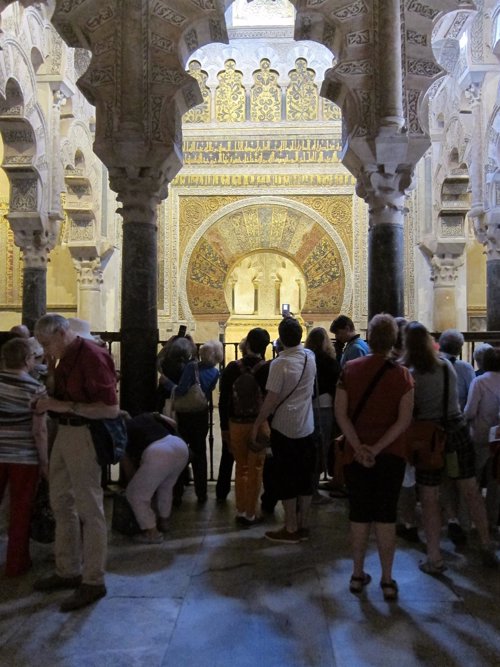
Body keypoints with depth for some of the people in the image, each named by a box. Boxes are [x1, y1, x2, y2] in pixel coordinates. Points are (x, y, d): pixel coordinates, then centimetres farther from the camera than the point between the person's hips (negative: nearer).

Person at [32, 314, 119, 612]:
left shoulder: (92, 356, -19)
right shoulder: (67, 357, 8)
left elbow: (111, 408, -24)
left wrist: (65, 406, -25)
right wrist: (49, 404, 1)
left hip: (83, 434, -10)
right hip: (64, 431, 10)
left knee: (89, 508, 1)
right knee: (61, 503, 19)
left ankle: (94, 581, 15)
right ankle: (68, 571, 34)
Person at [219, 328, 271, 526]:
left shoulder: (232, 368, -5)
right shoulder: (267, 369, -12)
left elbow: (223, 401, -1)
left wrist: (224, 427, 8)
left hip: (236, 425, 3)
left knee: (241, 468, 18)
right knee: (255, 470, 10)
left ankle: (240, 512, 25)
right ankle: (250, 514, 16)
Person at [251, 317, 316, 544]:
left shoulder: (280, 363, -18)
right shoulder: (310, 357, 0)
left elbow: (271, 399, -18)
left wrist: (257, 424, -9)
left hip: (284, 427, -6)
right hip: (307, 426, 6)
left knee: (286, 478, 4)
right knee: (305, 476, 13)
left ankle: (291, 529, 13)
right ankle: (303, 525, 23)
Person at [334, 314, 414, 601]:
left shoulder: (350, 369, -4)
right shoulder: (402, 374, -8)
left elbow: (341, 413, -8)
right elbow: (404, 420, -14)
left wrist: (359, 447, -11)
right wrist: (378, 448, -14)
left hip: (357, 454, 1)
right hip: (391, 455, -1)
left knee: (359, 515, 12)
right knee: (386, 517, 8)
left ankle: (358, 575, 24)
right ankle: (387, 580, 17)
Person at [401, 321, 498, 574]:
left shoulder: (410, 375, -14)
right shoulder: (446, 365, 1)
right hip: (458, 430, 5)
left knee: (429, 499, 6)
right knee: (471, 492, 16)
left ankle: (434, 558, 14)